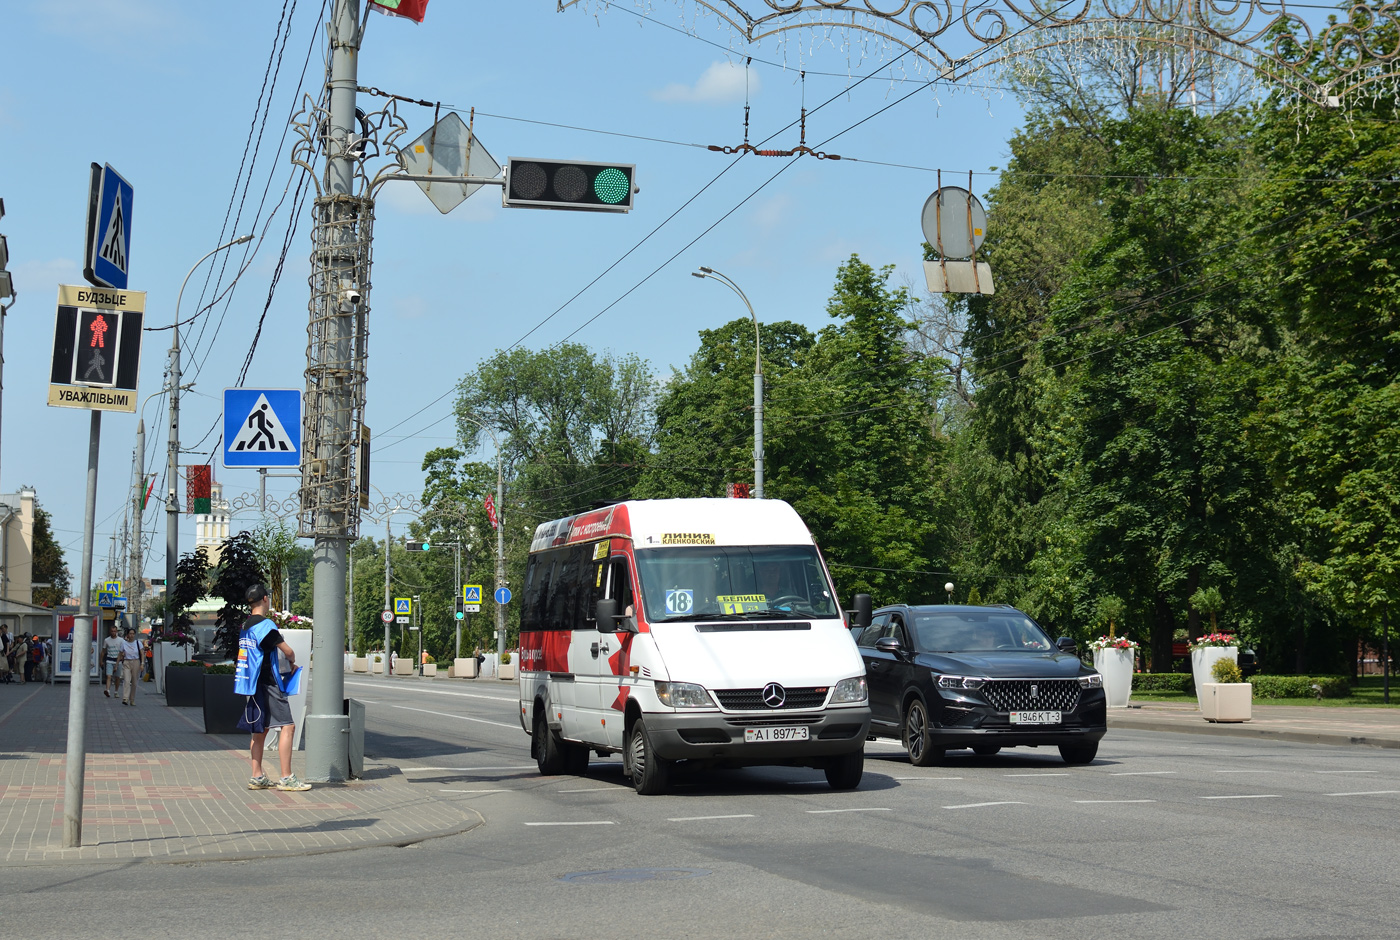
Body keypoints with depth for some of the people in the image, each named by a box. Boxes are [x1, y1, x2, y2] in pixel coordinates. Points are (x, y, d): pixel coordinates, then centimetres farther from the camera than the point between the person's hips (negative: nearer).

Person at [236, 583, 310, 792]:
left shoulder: (246, 625, 14)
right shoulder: (264, 625, -14)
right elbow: (288, 651, -13)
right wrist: (292, 662, 9)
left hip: (256, 683, 10)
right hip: (268, 683, -10)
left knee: (260, 730, 13)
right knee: (287, 726, -10)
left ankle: (257, 777, 14)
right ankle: (286, 778, -14)